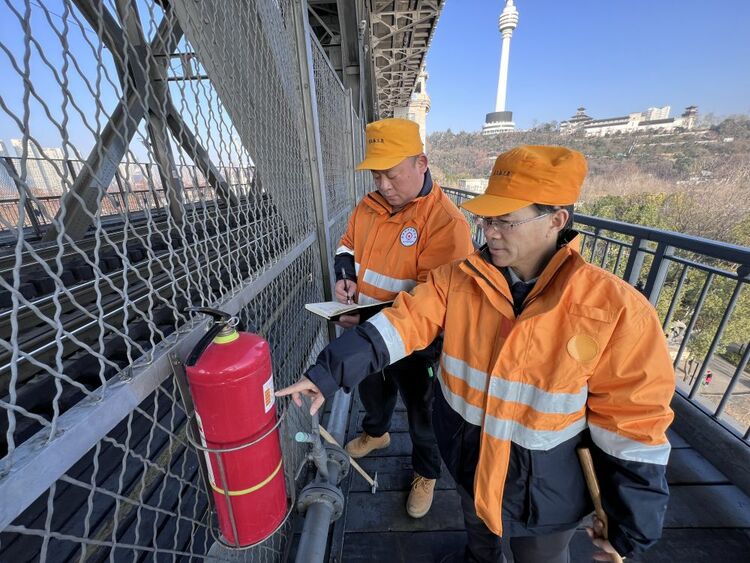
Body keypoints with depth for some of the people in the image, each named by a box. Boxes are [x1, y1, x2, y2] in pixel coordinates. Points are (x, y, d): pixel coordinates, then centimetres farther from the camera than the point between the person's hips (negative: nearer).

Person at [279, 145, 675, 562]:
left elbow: (633, 420, -17)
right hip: (469, 461, 4)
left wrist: (631, 523, -8)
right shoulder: (458, 278, -16)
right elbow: (404, 323, -19)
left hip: (545, 490, -3)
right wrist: (330, 372, -27)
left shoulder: (615, 309, -25)